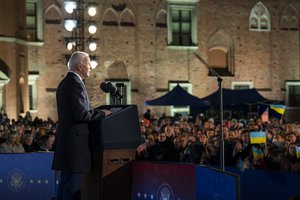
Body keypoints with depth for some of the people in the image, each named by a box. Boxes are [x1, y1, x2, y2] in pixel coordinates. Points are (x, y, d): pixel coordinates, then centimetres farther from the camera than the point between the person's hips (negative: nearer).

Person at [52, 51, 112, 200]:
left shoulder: (64, 83, 16)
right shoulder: (75, 83, -15)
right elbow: (81, 114, -21)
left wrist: (96, 112, 16)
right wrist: (102, 113, -7)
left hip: (66, 138, 10)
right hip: (75, 139, -10)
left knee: (66, 181, 15)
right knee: (73, 186, -6)